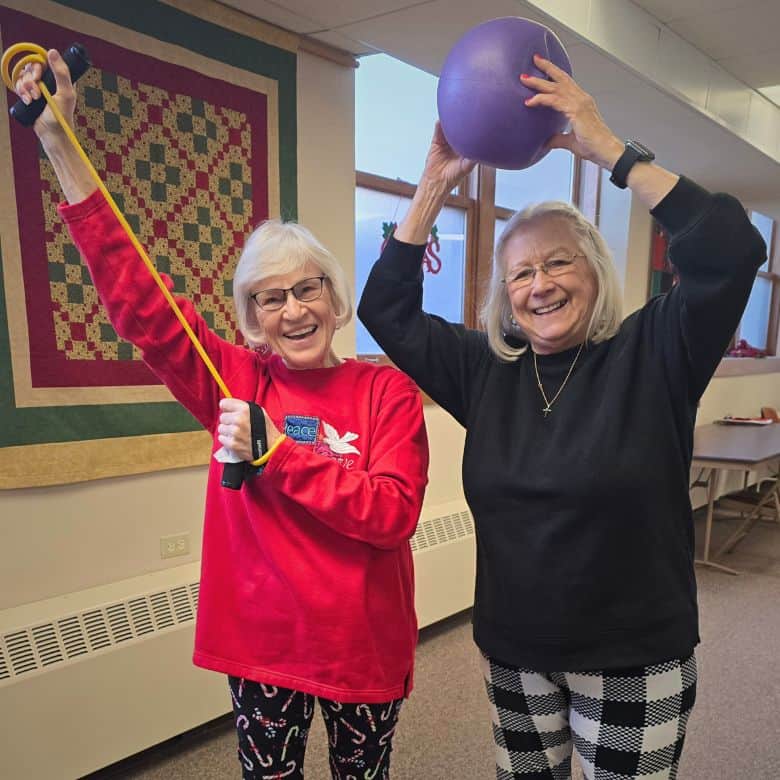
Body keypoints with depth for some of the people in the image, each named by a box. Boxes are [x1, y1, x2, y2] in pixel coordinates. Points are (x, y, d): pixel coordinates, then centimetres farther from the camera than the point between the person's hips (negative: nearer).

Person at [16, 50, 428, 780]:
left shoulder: (386, 390, -10)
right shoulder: (238, 382, -5)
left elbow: (395, 514, -18)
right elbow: (135, 297, -10)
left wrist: (278, 452, -24)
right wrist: (61, 147, -13)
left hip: (364, 648, -1)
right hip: (260, 644, 1)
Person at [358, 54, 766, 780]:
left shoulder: (650, 354, -10)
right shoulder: (485, 370, -1)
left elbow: (731, 253, -23)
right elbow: (385, 310, 0)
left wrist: (605, 147, -24)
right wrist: (435, 185, -7)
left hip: (634, 662, -3)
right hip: (512, 653, 4)